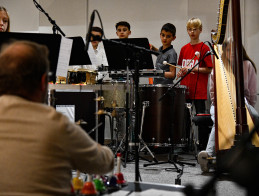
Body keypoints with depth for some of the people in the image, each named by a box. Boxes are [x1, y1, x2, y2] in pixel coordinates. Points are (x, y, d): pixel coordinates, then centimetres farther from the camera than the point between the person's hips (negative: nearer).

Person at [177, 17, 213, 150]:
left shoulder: (204, 48, -4)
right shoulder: (184, 49, 12)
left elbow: (208, 69, -8)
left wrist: (192, 69, -16)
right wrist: (181, 72, 0)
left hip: (199, 89, -5)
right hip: (185, 88, 5)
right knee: (185, 116, 10)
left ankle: (203, 146, 6)